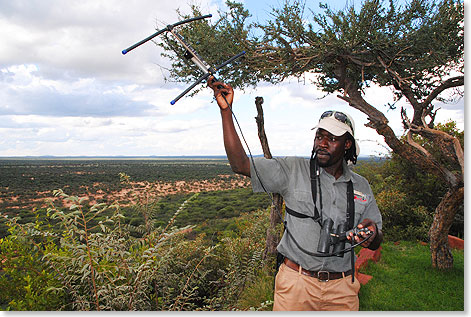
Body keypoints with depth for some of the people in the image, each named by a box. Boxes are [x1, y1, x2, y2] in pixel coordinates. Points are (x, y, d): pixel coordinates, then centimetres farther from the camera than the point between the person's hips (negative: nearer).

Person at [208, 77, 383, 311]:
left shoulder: (361, 186, 7)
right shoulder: (293, 171, -4)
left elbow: (375, 244, 12)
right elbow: (240, 164, -13)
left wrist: (372, 233, -14)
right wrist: (225, 110, -19)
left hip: (342, 290, 3)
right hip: (296, 283, -3)